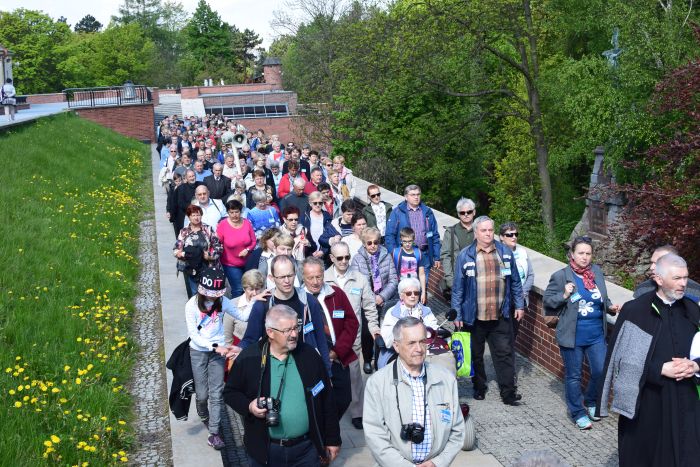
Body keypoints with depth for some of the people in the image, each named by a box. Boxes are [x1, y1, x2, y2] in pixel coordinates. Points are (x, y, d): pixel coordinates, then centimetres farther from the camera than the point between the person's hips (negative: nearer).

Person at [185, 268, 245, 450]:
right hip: (198, 352, -1)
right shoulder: (192, 305, -13)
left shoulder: (222, 302, -7)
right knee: (202, 394, 5)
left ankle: (213, 433, 3)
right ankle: (204, 416, 38)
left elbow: (242, 316, -5)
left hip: (218, 351, 1)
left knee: (216, 394, -3)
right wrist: (215, 346, -23)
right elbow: (193, 334, -15)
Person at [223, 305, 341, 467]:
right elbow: (230, 392, 4)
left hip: (307, 448, 1)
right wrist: (249, 406, -16)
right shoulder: (248, 359, -8)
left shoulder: (309, 355, -2)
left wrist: (332, 440, 5)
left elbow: (326, 400, 4)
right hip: (264, 450, -1)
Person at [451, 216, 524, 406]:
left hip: (501, 316, 1)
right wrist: (457, 315, -4)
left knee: (505, 354, 3)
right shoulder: (465, 256, -5)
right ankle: (479, 388, 29)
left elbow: (515, 282, 12)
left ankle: (508, 393, 9)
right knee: (476, 355, 12)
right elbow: (458, 288, -3)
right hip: (474, 317, -1)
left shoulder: (505, 252, 4)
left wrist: (519, 305, 9)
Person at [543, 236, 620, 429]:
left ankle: (590, 402, 35)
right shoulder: (561, 276, -9)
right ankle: (578, 413, 27)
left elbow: (603, 298, 16)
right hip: (572, 337, -3)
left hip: (596, 335, 4)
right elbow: (546, 300, -3)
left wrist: (610, 307, -3)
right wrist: (564, 296, -19)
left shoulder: (597, 272, 3)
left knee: (601, 371, 6)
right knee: (573, 376, 9)